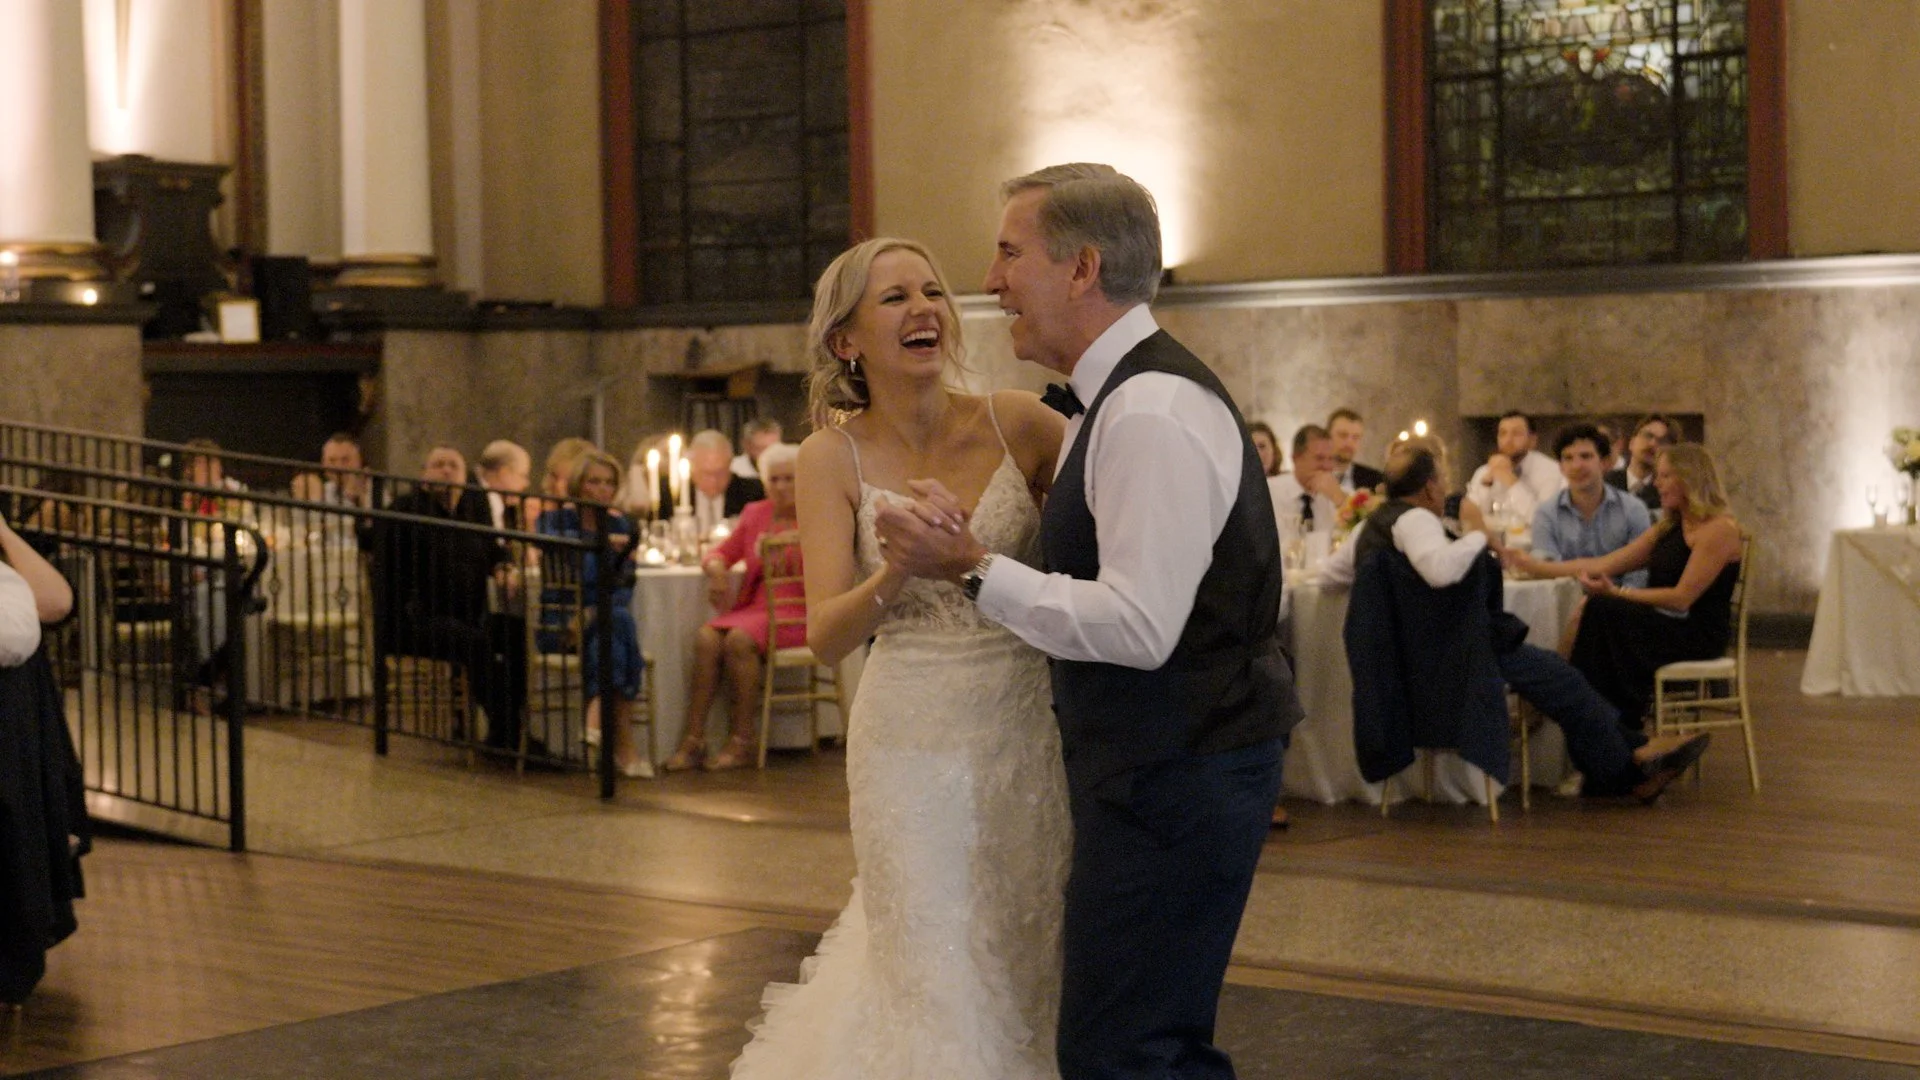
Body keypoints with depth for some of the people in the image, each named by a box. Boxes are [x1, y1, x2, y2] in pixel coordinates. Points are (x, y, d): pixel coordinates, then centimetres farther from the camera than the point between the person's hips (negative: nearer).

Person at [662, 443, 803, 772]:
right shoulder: (756, 513, 18)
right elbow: (721, 552, 20)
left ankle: (743, 742, -22)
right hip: (753, 608, 5)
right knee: (707, 637, -24)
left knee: (739, 639, -31)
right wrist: (716, 570, -3)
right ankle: (693, 740, -23)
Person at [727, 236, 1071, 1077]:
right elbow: (824, 636, -11)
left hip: (1029, 732, 1)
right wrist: (895, 574, -29)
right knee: (939, 984, 4)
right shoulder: (835, 456, -4)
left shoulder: (1015, 423, -3)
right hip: (913, 745, -1)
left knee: (1030, 968, 11)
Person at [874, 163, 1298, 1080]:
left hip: (1174, 776, -11)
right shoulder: (1116, 399, 14)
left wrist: (975, 570, -21)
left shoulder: (1152, 411, -20)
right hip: (1159, 765, 11)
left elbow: (1139, 625, -26)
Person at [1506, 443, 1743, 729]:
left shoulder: (1719, 529, -8)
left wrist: (1618, 593, -19)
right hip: (1662, 627, 8)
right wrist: (1536, 566, 9)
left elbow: (1682, 598, -16)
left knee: (1601, 609, -24)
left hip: (1699, 637, -8)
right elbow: (1604, 565, 14)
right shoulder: (1667, 530, 19)